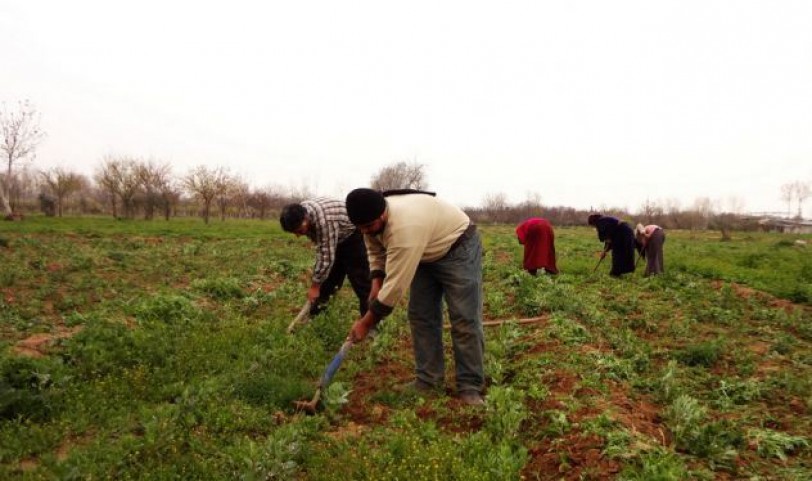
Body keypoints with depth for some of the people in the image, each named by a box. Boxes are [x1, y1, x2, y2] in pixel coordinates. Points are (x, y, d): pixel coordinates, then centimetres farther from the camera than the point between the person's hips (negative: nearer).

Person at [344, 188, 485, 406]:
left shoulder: (405, 228, -42)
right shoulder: (371, 219, -15)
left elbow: (396, 285, -39)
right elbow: (375, 251, 6)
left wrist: (366, 322, -30)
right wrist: (376, 283, -11)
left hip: (458, 247, -8)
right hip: (426, 254, 8)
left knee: (464, 318, -12)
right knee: (419, 315, 3)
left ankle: (470, 387, -5)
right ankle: (428, 380, 10)